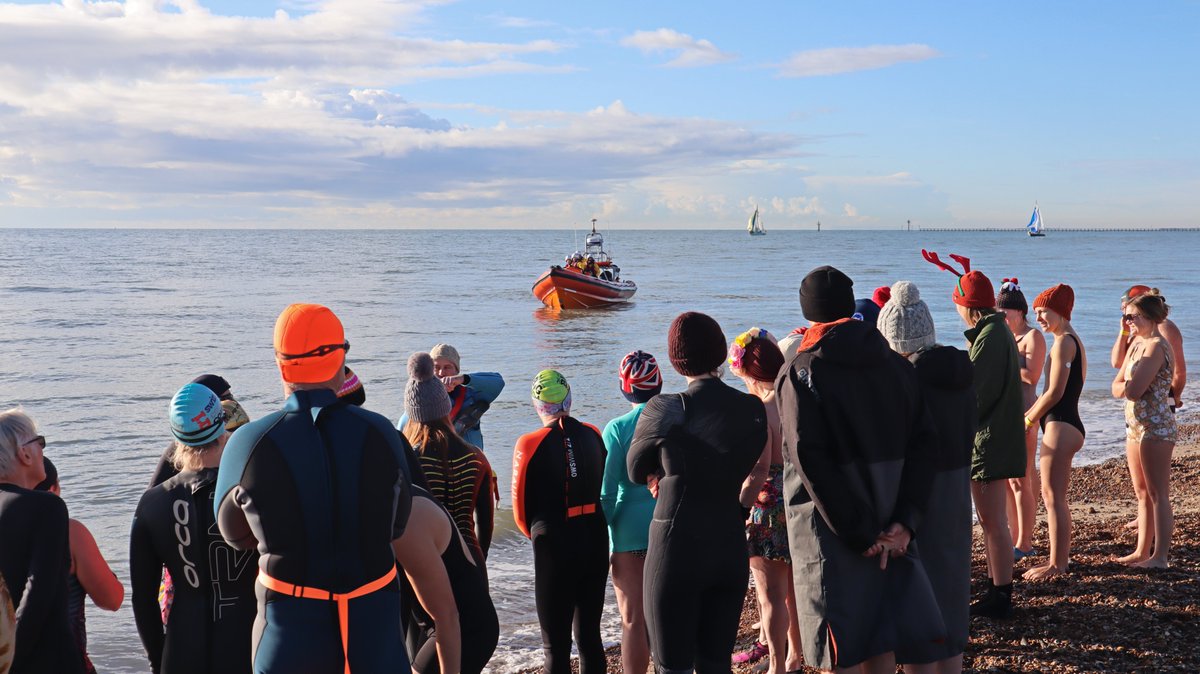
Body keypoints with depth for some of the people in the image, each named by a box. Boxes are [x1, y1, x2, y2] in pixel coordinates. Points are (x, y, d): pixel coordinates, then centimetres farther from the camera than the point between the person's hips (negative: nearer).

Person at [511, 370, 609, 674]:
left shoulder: (530, 444, -12)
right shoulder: (592, 434, 0)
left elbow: (522, 511, -4)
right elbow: (604, 491, 6)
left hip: (554, 546, -4)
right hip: (596, 541, 5)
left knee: (556, 644, 4)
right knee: (590, 635, 16)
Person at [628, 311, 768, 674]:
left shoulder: (665, 410, -12)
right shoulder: (754, 409, -1)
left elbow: (636, 473, 1)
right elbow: (740, 470, 8)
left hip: (676, 551, -5)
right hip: (731, 549, 5)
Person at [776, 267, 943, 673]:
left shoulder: (800, 374, -8)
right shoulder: (896, 366, 6)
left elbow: (812, 464, -16)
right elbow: (923, 445, -1)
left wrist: (862, 534, -14)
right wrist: (905, 521, -6)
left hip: (829, 532, -4)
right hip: (890, 530, 4)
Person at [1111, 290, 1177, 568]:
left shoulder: (1156, 347, -17)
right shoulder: (1136, 345, 13)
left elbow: (1133, 390, -23)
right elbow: (1117, 388, 10)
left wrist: (1127, 386, -3)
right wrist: (1131, 386, -9)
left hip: (1156, 428, -10)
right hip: (1135, 427, 10)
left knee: (1158, 494, -5)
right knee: (1142, 493, 14)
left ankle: (1160, 556, -1)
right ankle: (1142, 551, 21)